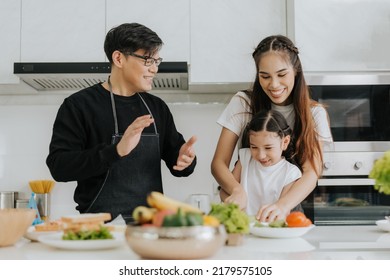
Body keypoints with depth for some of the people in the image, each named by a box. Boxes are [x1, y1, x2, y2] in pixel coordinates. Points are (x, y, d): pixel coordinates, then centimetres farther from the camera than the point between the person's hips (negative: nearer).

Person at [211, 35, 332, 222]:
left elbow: (312, 173, -12)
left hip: (290, 213, 1)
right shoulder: (242, 103, -2)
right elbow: (219, 163, -4)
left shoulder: (314, 114, -1)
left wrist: (283, 206, -31)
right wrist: (237, 191, -25)